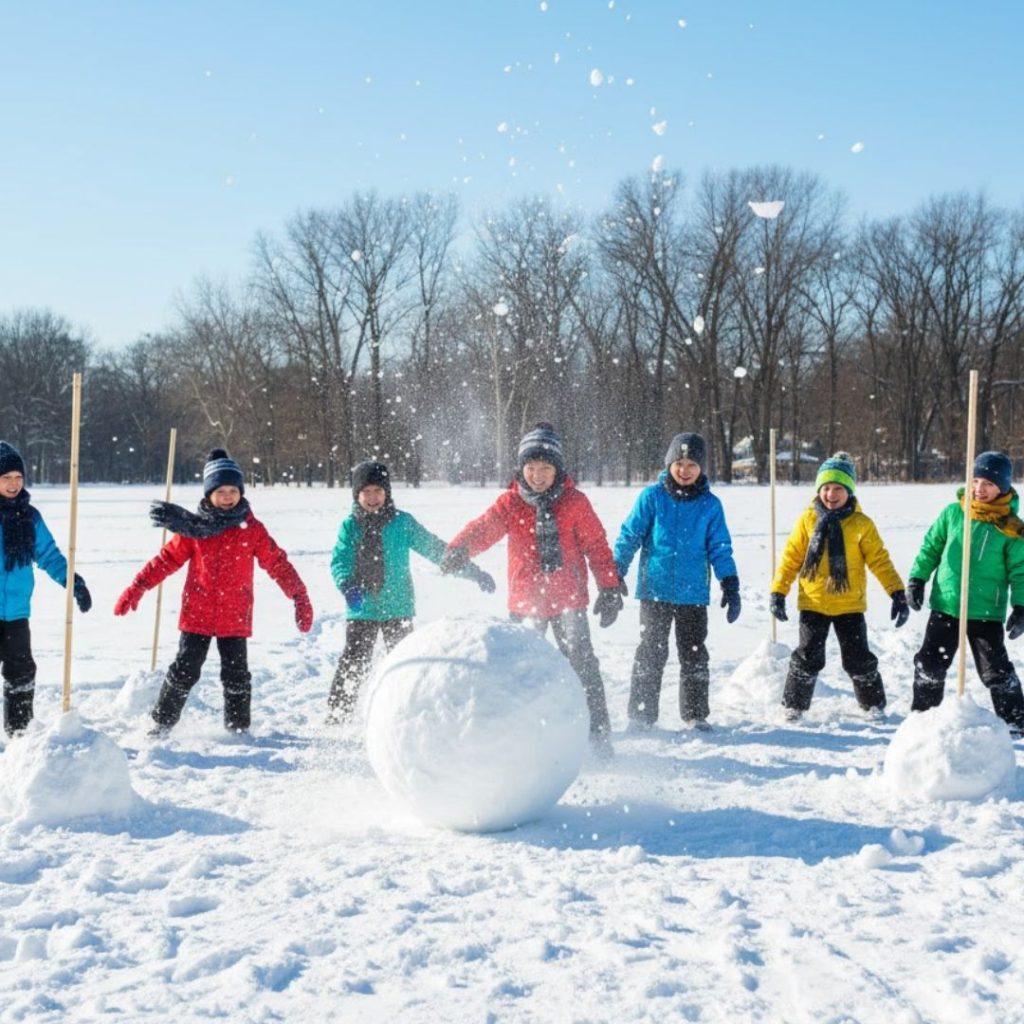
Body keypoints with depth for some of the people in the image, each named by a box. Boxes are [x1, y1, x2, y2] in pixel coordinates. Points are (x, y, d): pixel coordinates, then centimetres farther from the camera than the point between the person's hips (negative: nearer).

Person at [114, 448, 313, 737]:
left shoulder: (252, 529, 2)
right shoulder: (193, 526, 1)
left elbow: (277, 563, 3)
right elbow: (167, 559, 3)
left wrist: (300, 597, -1)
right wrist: (136, 589, -1)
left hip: (235, 617, 0)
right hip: (197, 615, 0)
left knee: (236, 676, 4)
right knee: (184, 671, 1)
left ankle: (238, 729, 18)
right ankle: (162, 722, 14)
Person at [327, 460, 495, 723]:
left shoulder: (402, 523, -1)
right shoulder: (350, 526, 2)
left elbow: (434, 548, 1)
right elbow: (339, 561, -4)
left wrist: (473, 572, -2)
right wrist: (348, 586, -27)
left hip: (398, 609, 0)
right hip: (361, 611, 0)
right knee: (352, 664, 0)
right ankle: (337, 716, 10)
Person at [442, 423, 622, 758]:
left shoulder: (574, 502, -1)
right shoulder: (510, 503, -1)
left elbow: (597, 545, 4)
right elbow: (485, 528, -17)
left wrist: (609, 588, 0)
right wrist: (459, 549, -37)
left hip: (569, 598, -2)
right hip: (526, 601, 2)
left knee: (582, 662, -8)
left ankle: (597, 731, 0)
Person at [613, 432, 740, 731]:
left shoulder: (710, 505, 3)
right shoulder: (652, 496, -2)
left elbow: (720, 548, 5)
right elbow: (629, 536, 0)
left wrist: (730, 586, -2)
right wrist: (614, 576, -4)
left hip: (694, 593, 1)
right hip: (655, 590, -1)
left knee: (694, 655, 8)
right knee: (650, 654, 0)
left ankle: (695, 714, 19)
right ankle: (641, 714, 8)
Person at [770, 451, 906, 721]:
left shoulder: (861, 524, -5)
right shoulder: (808, 520, -2)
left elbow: (880, 561, -3)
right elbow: (791, 558, 1)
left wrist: (898, 593, -10)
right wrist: (778, 592, -4)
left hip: (850, 605, 0)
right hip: (813, 604, 0)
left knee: (859, 658, 7)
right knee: (807, 657, 3)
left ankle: (874, 704, 24)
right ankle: (794, 705, 17)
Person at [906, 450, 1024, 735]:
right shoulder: (953, 513, -1)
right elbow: (930, 547, 9)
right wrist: (918, 579, 1)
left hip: (987, 612, -3)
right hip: (945, 606, 3)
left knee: (996, 670, 1)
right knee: (929, 663, 8)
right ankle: (922, 713, 24)